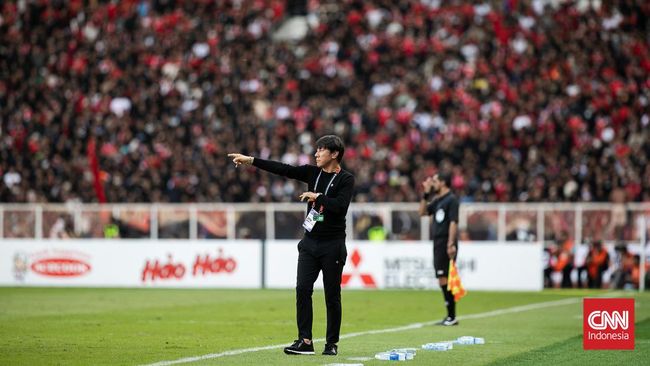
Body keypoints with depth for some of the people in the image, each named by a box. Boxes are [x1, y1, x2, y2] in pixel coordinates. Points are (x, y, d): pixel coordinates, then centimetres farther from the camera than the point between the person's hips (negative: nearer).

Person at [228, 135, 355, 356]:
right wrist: (251, 161, -1)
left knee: (332, 295, 0)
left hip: (332, 246, -5)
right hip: (310, 241, 5)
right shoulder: (312, 173, 9)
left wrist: (317, 197, -13)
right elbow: (282, 169, 5)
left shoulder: (346, 180, -5)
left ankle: (332, 343, 10)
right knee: (303, 288, -6)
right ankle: (305, 341, -5)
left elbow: (340, 205, -21)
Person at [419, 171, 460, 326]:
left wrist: (451, 244, -23)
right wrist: (426, 194, 15)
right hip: (438, 244, 9)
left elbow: (453, 222, -16)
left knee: (445, 278, -12)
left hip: (446, 245, -9)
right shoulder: (437, 200, 18)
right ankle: (450, 316, 13)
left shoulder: (451, 200, -9)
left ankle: (452, 316, -11)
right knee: (442, 279, 9)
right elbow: (423, 212, 24)